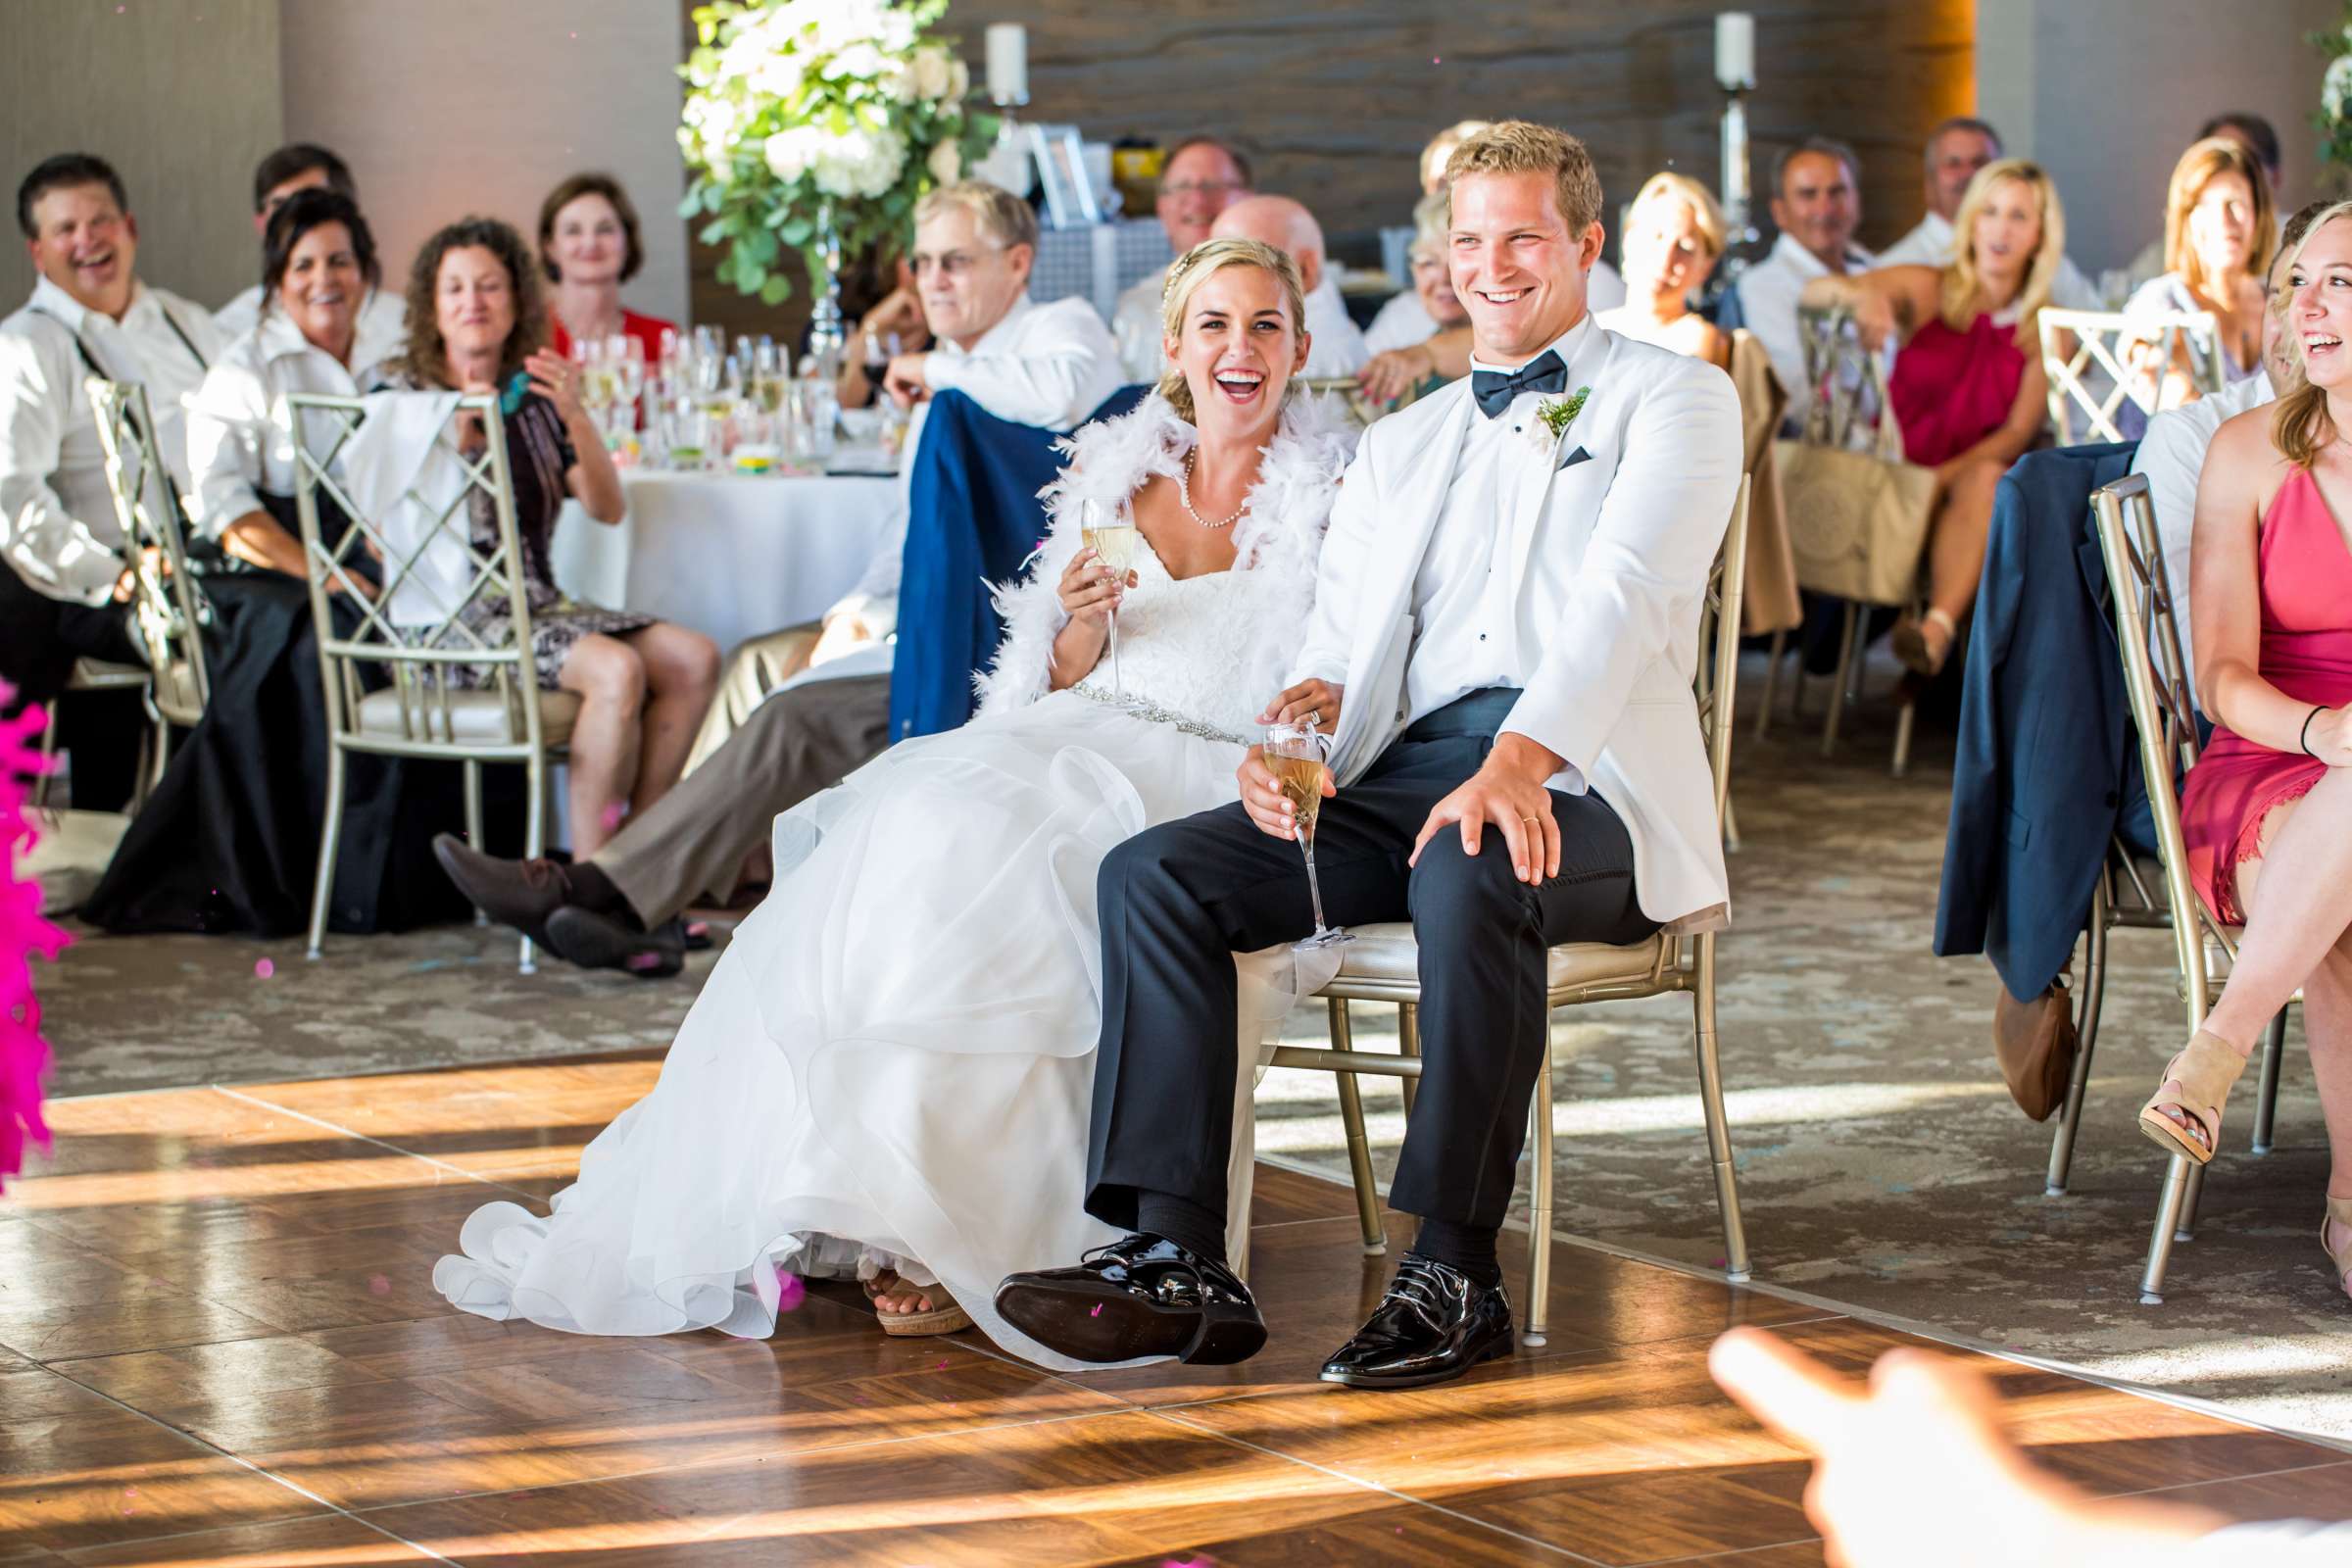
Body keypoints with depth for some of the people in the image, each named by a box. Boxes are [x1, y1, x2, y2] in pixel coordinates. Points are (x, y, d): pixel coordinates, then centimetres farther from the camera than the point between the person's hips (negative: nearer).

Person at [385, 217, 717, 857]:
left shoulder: (533, 401, 15)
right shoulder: (404, 398, 1)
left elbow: (607, 508, 5)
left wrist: (576, 417, -10)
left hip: (536, 605, 6)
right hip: (449, 619, -6)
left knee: (693, 658, -14)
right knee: (616, 670, -30)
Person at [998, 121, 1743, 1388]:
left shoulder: (1673, 400, 9)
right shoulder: (1398, 448, 28)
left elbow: (1623, 595, -9)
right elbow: (1341, 640, 17)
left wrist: (1519, 760, -26)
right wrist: (1304, 709, -10)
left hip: (1587, 784, -6)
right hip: (1399, 777, 6)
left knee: (1470, 875, -40)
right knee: (1152, 873, -18)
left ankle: (1452, 1275, -32)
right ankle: (1178, 1259, -25)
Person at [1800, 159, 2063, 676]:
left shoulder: (2046, 330, 6)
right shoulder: (1928, 290, 4)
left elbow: (2019, 431, -1)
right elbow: (1815, 291, -5)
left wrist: (1947, 474, -18)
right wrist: (1860, 293, -30)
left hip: (1973, 478, 0)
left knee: (1987, 479, -34)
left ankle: (1939, 625, -55)